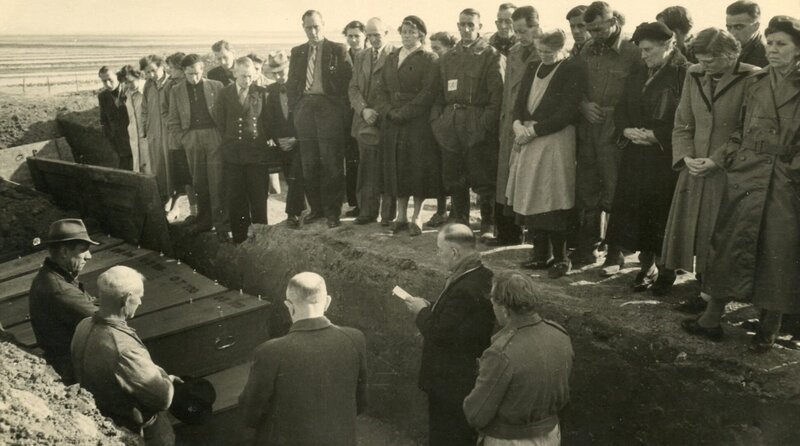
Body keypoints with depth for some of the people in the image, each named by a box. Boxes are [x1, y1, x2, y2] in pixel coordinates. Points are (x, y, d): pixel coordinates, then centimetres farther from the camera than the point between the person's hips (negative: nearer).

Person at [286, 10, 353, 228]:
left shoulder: (338, 50, 2)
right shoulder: (297, 52, 14)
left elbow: (348, 81, -2)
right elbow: (291, 83, 17)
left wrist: (343, 110, -7)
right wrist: (295, 107, 6)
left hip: (330, 109, -4)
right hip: (305, 109, 4)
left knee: (332, 163, -3)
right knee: (309, 163, 7)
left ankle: (332, 211, 5)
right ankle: (316, 208, 17)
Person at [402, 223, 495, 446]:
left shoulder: (464, 290, -29)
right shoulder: (482, 276, 1)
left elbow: (440, 334, -25)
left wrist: (422, 311, -10)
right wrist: (431, 308, 1)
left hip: (452, 382, -10)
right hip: (471, 371, 10)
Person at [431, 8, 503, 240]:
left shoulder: (491, 55, 1)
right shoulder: (448, 57, 18)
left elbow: (497, 93, -7)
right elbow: (440, 93, 18)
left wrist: (486, 123, -16)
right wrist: (437, 119, 4)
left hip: (478, 124, -5)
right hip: (451, 123, 5)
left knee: (483, 178, -3)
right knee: (453, 178, 8)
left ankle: (488, 225, 8)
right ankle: (459, 222, 21)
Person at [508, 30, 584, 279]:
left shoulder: (573, 70, -4)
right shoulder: (533, 67, 17)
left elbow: (567, 112, -12)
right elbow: (520, 101, 16)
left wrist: (533, 130, -14)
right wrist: (518, 124, -5)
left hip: (555, 139, -6)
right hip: (527, 138, 7)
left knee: (551, 199, -7)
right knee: (530, 197, 6)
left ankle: (560, 258, 4)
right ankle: (541, 254, 16)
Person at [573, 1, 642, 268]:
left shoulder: (632, 52, -5)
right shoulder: (588, 50, 11)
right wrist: (583, 105, -2)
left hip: (614, 133, -5)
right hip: (587, 129, 5)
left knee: (614, 193, -1)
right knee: (585, 190, 9)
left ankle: (615, 253, 11)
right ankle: (586, 249, 20)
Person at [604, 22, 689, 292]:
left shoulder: (684, 74, -7)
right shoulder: (637, 77, 14)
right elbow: (620, 111, 15)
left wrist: (655, 135, -17)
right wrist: (627, 130, -4)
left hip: (666, 156, -6)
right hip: (636, 156, 6)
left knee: (662, 212, -2)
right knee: (636, 211, 6)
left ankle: (664, 270, 12)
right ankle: (646, 267, 18)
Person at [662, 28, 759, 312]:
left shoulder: (751, 79, -9)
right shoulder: (694, 76, 7)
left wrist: (719, 160, -14)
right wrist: (686, 157, -5)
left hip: (728, 173, -5)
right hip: (695, 170, 5)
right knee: (693, 233, 8)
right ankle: (703, 293, 20)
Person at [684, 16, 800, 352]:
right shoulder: (754, 82, 9)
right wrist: (718, 159, 0)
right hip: (745, 176, 3)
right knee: (729, 245, 4)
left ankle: (769, 326, 18)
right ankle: (711, 319, 13)